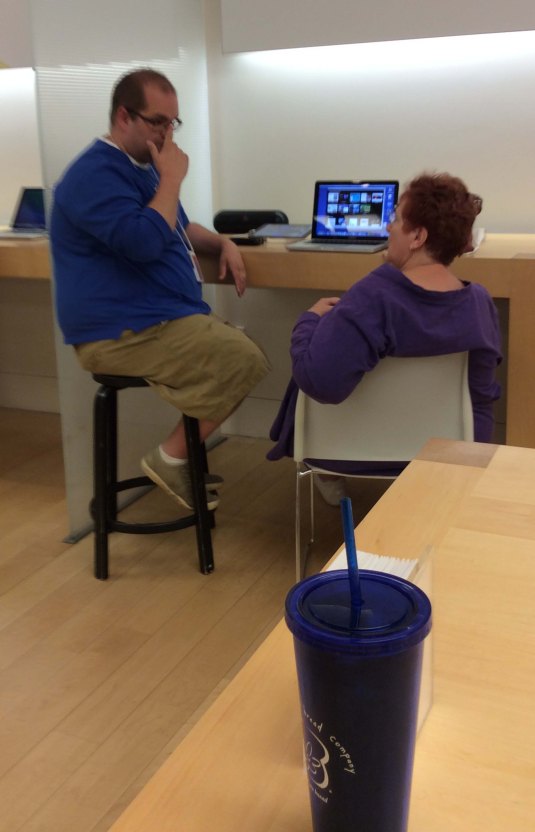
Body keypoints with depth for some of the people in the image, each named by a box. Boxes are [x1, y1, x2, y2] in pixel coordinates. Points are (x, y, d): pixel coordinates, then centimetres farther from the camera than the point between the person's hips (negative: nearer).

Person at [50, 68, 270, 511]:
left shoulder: (143, 165, 19)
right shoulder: (96, 173, -14)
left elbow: (177, 227, 30)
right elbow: (144, 242, -28)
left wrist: (222, 243, 10)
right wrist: (172, 179, -16)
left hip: (166, 317, 11)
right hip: (123, 332, -11)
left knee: (243, 356, 8)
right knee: (245, 361, -20)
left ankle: (187, 459, 12)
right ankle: (170, 458, -7)